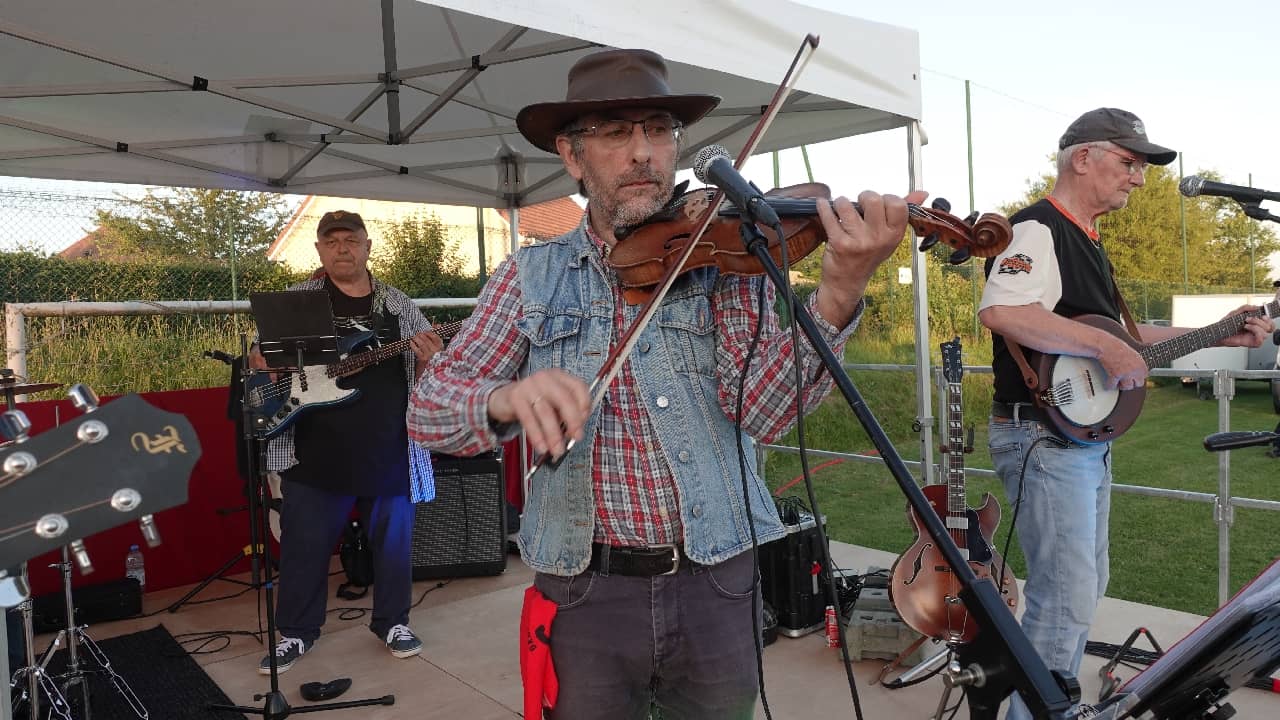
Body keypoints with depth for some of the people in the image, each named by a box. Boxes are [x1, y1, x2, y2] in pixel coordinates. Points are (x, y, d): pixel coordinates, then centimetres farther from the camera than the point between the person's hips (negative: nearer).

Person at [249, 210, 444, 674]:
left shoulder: (398, 306, 7)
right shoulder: (296, 299, 4)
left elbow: (421, 373, 9)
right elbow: (260, 350, 10)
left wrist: (429, 363, -14)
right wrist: (262, 362, -13)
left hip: (389, 448, 1)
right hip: (316, 449, -1)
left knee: (393, 541, 10)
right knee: (304, 545, 8)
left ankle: (392, 623, 30)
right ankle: (296, 633, 27)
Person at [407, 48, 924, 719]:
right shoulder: (531, 277, 0)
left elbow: (759, 409, -15)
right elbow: (428, 406, -6)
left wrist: (837, 297, -32)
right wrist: (506, 397, -29)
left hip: (716, 580, 1)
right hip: (586, 588, 0)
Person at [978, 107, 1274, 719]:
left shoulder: (1087, 241, 17)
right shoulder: (1036, 229, -15)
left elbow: (1111, 330, 26)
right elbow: (1000, 312, -35)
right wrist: (1105, 346, -29)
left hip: (1087, 436, 11)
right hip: (1044, 438, -11)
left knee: (1087, 585, 20)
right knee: (1066, 596, -10)